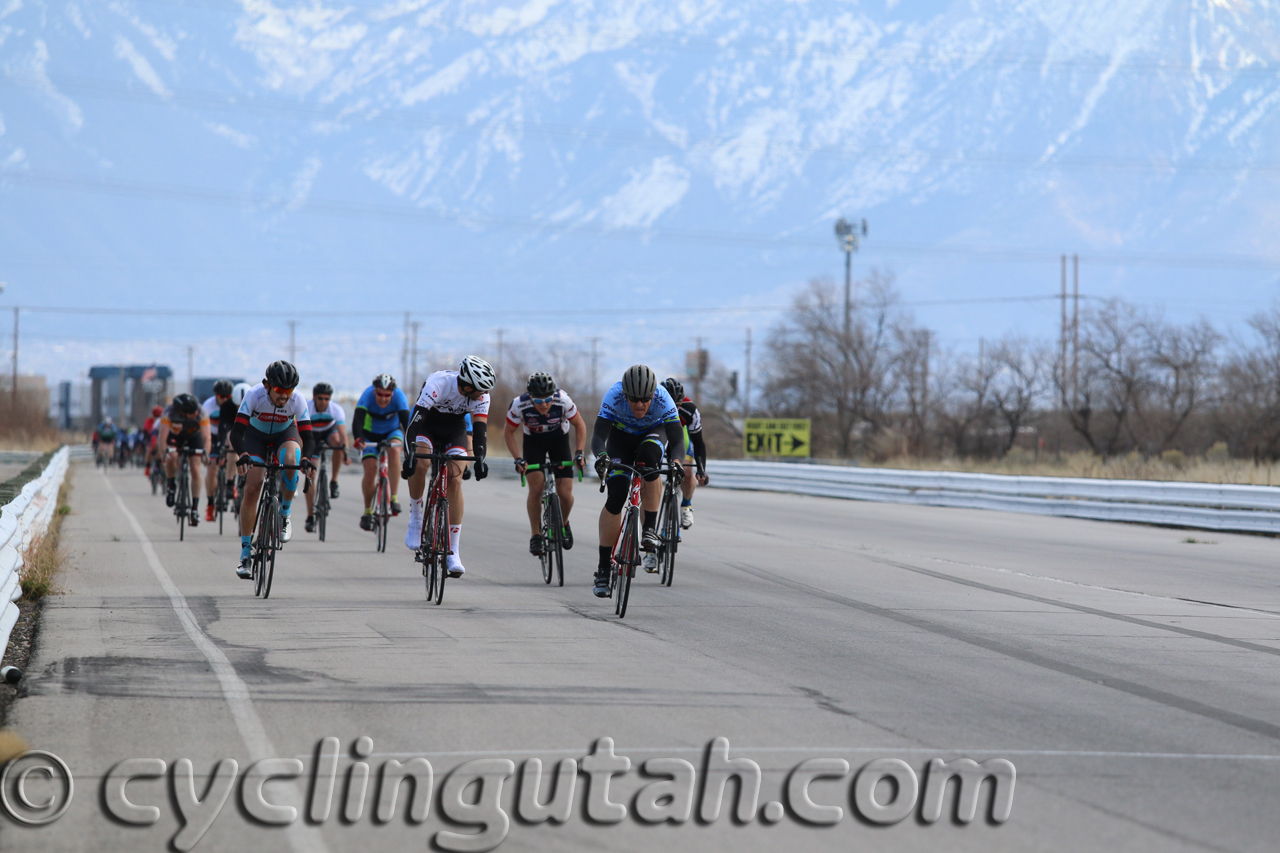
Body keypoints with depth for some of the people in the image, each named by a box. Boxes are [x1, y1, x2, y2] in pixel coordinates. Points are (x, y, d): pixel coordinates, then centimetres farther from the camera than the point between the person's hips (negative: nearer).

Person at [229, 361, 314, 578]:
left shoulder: (298, 401, -27)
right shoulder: (254, 395, -32)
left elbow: (306, 437, -26)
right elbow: (236, 432, -34)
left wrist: (306, 458, -47)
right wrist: (243, 455, -53)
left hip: (284, 434, 0)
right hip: (256, 435, 0)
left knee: (290, 462, -35)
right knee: (252, 488, -15)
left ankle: (285, 515, -11)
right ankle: (245, 553, -7)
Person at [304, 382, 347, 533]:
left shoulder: (336, 410, -29)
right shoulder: (306, 409, -29)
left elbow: (342, 432, -38)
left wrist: (344, 447, -56)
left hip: (329, 432, 0)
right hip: (312, 437, 0)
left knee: (337, 441, -37)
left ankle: (334, 481, -17)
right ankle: (310, 517, -6)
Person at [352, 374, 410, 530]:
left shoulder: (399, 396, -27)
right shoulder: (368, 395, -29)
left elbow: (406, 420, -36)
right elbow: (357, 420, -40)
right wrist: (358, 439, -59)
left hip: (392, 432, 0)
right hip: (370, 435, 0)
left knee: (394, 450, -33)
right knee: (370, 470, -18)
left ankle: (394, 498, -29)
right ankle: (367, 511, 3)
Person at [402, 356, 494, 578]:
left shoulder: (481, 395, -22)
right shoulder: (439, 383, -34)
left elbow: (480, 427, -25)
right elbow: (417, 418, -38)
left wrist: (479, 458, -41)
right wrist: (411, 453, -48)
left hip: (454, 429, 3)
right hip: (426, 424, -2)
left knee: (455, 481, -14)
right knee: (419, 465, -32)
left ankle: (453, 553, -13)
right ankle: (416, 519, -8)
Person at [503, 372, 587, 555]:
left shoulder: (563, 401, -32)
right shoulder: (519, 405, -31)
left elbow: (580, 425, -14)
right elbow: (508, 433, -14)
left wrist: (580, 453, -24)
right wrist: (518, 458, -25)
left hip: (559, 439, 0)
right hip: (534, 441, 0)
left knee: (565, 493, -10)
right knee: (536, 488, -20)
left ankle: (564, 524, 21)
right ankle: (535, 535, -4)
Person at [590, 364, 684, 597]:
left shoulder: (663, 399, -33)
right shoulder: (614, 397, -33)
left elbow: (677, 440, -35)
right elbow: (598, 436, -39)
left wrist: (675, 461, -57)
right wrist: (601, 456, -60)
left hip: (653, 433, 0)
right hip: (621, 436, 0)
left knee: (648, 455, -36)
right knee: (616, 496, -15)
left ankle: (650, 532, -24)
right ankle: (603, 567, -5)